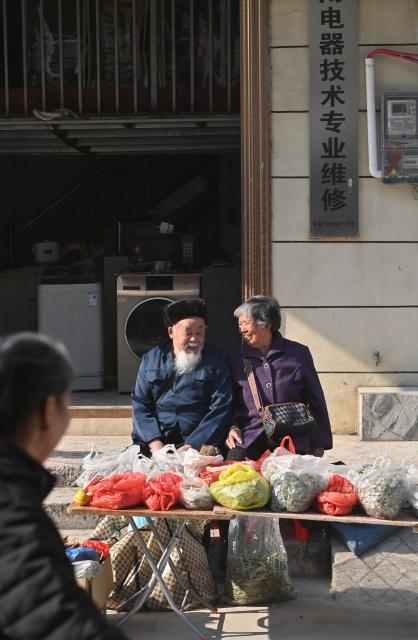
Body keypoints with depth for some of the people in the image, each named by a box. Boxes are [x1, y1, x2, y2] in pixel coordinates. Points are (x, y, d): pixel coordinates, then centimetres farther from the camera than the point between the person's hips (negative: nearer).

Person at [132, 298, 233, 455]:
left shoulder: (216, 361, 7)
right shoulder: (151, 359, 14)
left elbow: (220, 409, -1)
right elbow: (140, 404, 9)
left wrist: (193, 445, -13)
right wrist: (154, 442, -8)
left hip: (198, 443, -2)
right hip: (153, 443, 3)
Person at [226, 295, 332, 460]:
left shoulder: (298, 354, 5)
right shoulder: (236, 358, 10)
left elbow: (315, 402, 9)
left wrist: (318, 445, 6)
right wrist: (233, 427, -2)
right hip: (248, 441, 1)